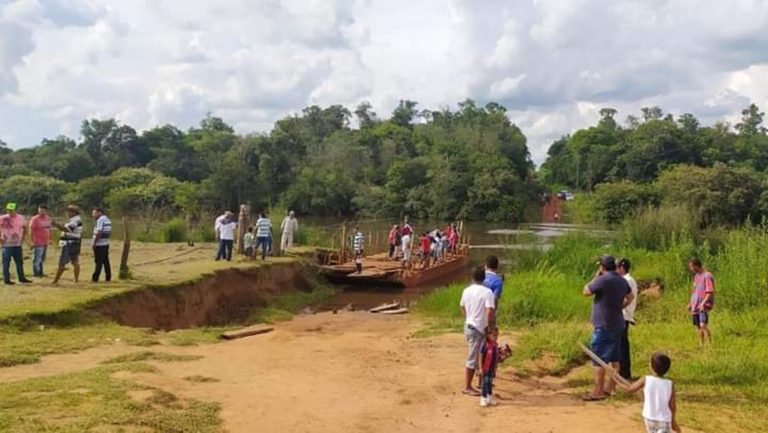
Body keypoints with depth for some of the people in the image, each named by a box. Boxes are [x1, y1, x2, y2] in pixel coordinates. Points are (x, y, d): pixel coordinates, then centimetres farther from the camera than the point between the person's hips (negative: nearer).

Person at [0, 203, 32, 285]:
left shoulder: (21, 218, 4)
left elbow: (24, 229, 18)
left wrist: (22, 238, 10)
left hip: (18, 244, 4)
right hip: (7, 244, -4)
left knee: (20, 262, 12)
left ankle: (21, 278, 21)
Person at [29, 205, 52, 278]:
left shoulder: (48, 218, 10)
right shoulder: (35, 219, -12)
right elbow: (31, 231, -14)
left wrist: (49, 239, 18)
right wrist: (33, 241, -19)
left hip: (45, 242, 8)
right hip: (38, 243, -8)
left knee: (42, 259, 15)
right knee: (37, 259, -4)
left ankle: (40, 272, 24)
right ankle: (36, 273, 3)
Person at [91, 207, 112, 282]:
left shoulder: (100, 220, -14)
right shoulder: (107, 220, 15)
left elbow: (99, 233, -20)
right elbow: (110, 232, 17)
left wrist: (94, 243, -16)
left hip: (99, 245, -9)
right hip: (106, 244, 9)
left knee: (99, 262, -6)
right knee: (106, 261, 10)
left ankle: (95, 278, -3)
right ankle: (108, 278, 12)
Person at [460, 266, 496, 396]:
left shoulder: (466, 291, 5)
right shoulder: (487, 292, -15)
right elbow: (489, 312, -23)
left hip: (469, 326, 7)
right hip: (478, 328, -7)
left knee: (472, 356, 20)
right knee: (473, 358, 0)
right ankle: (467, 387, 7)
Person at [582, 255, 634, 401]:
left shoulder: (602, 280, -19)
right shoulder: (622, 281, 6)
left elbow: (586, 292, -8)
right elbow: (630, 297, 21)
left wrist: (596, 276, -1)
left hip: (603, 326, -8)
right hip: (618, 325, 8)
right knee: (614, 358, 15)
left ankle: (598, 392, -3)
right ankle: (611, 387, 23)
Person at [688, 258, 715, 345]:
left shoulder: (707, 276, -12)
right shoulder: (696, 276, 16)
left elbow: (710, 293, -16)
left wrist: (703, 303, -24)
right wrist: (690, 303, 18)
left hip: (703, 306, -8)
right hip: (695, 306, 9)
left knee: (703, 325, -21)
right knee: (698, 327, 10)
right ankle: (702, 345, 18)